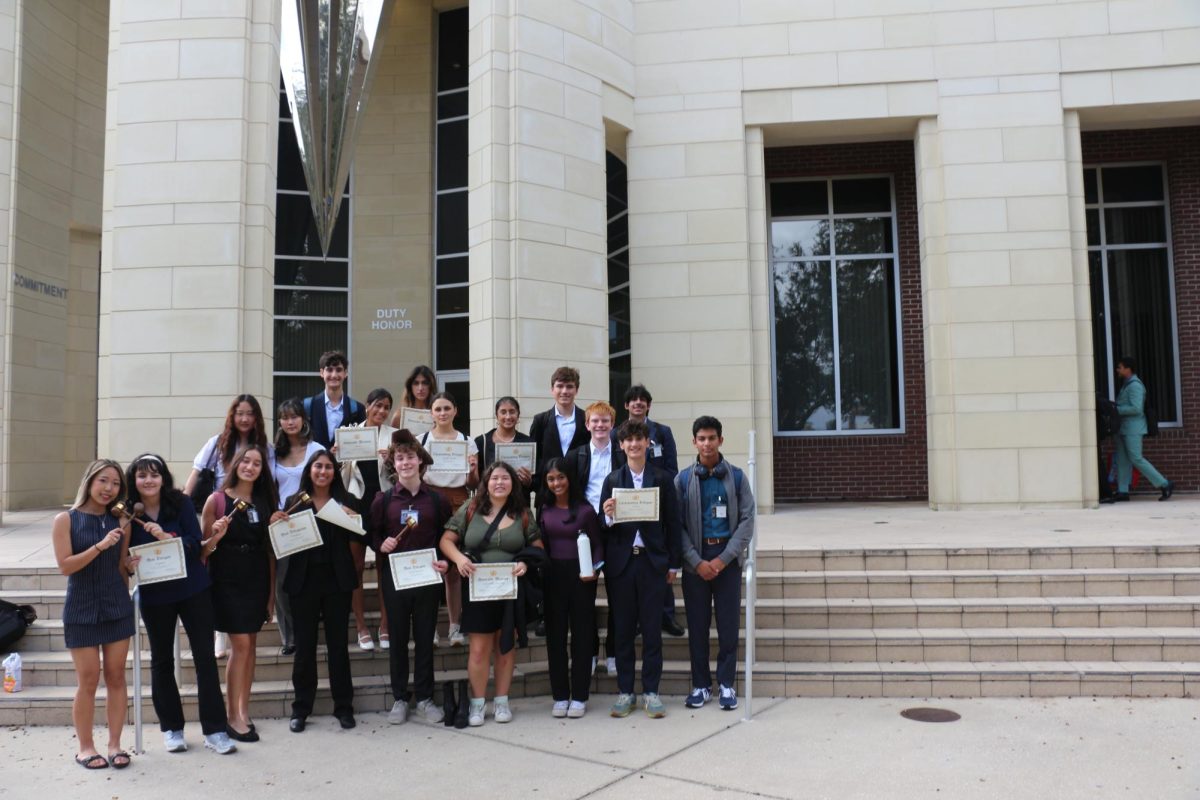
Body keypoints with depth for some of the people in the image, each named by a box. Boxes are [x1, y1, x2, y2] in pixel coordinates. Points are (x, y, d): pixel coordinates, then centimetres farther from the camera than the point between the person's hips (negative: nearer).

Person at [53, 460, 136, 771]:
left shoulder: (120, 522, 4)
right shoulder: (66, 520, -4)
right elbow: (65, 565, -13)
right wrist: (100, 546, -22)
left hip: (117, 608, 3)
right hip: (81, 611, -3)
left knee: (116, 677, 5)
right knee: (88, 681, 1)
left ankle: (115, 744, 15)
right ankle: (85, 747, 17)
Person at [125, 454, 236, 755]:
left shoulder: (181, 503, -6)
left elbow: (195, 544, -12)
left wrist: (166, 537, -26)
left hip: (193, 589, -1)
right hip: (154, 596, 1)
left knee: (205, 657, 0)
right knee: (162, 661, 12)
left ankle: (215, 730, 7)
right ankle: (171, 728, 27)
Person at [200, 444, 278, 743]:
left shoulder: (265, 502, 8)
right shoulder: (217, 499, -3)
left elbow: (270, 550, 10)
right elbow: (203, 547, 0)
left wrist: (271, 591, 8)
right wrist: (216, 536, -22)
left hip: (257, 580, 4)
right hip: (226, 580, -4)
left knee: (249, 644, 8)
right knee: (240, 644, -8)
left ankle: (243, 711, 17)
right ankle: (232, 716, 3)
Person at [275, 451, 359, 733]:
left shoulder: (345, 502, 5)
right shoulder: (294, 501, 5)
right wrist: (275, 523, -15)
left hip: (337, 581, 0)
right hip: (303, 581, 0)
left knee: (338, 644, 7)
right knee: (304, 645, 7)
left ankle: (344, 707, 16)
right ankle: (300, 709, 17)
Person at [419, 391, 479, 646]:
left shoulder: (467, 442, 8)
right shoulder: (420, 441, 7)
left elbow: (473, 485, 10)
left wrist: (473, 471, -10)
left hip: (458, 504, 0)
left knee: (454, 567, 2)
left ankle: (455, 626, 10)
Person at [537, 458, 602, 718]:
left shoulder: (585, 509, -4)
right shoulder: (544, 509, 5)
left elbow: (598, 544, 0)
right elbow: (539, 544, 5)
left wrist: (595, 569, -14)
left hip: (580, 576, -3)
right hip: (552, 576, 3)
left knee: (581, 634, 4)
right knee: (555, 634, 7)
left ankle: (579, 697, 12)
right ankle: (560, 696, 17)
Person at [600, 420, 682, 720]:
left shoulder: (662, 479, 4)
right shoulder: (612, 480, 5)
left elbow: (672, 523, 5)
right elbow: (604, 525, 3)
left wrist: (673, 564, 3)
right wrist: (608, 516, -20)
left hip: (653, 561, 0)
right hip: (621, 562, 1)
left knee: (652, 628, 4)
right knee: (623, 629, 7)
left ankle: (651, 691, 14)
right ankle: (625, 691, 16)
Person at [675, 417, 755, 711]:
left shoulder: (736, 477, 2)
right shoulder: (683, 480, 2)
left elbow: (747, 521, -2)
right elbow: (678, 525, 0)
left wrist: (723, 559, -10)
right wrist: (697, 562, -10)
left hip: (728, 558, 0)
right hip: (695, 560, 0)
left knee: (728, 624, 2)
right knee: (697, 624, 6)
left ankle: (726, 684, 14)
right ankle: (701, 685, 17)